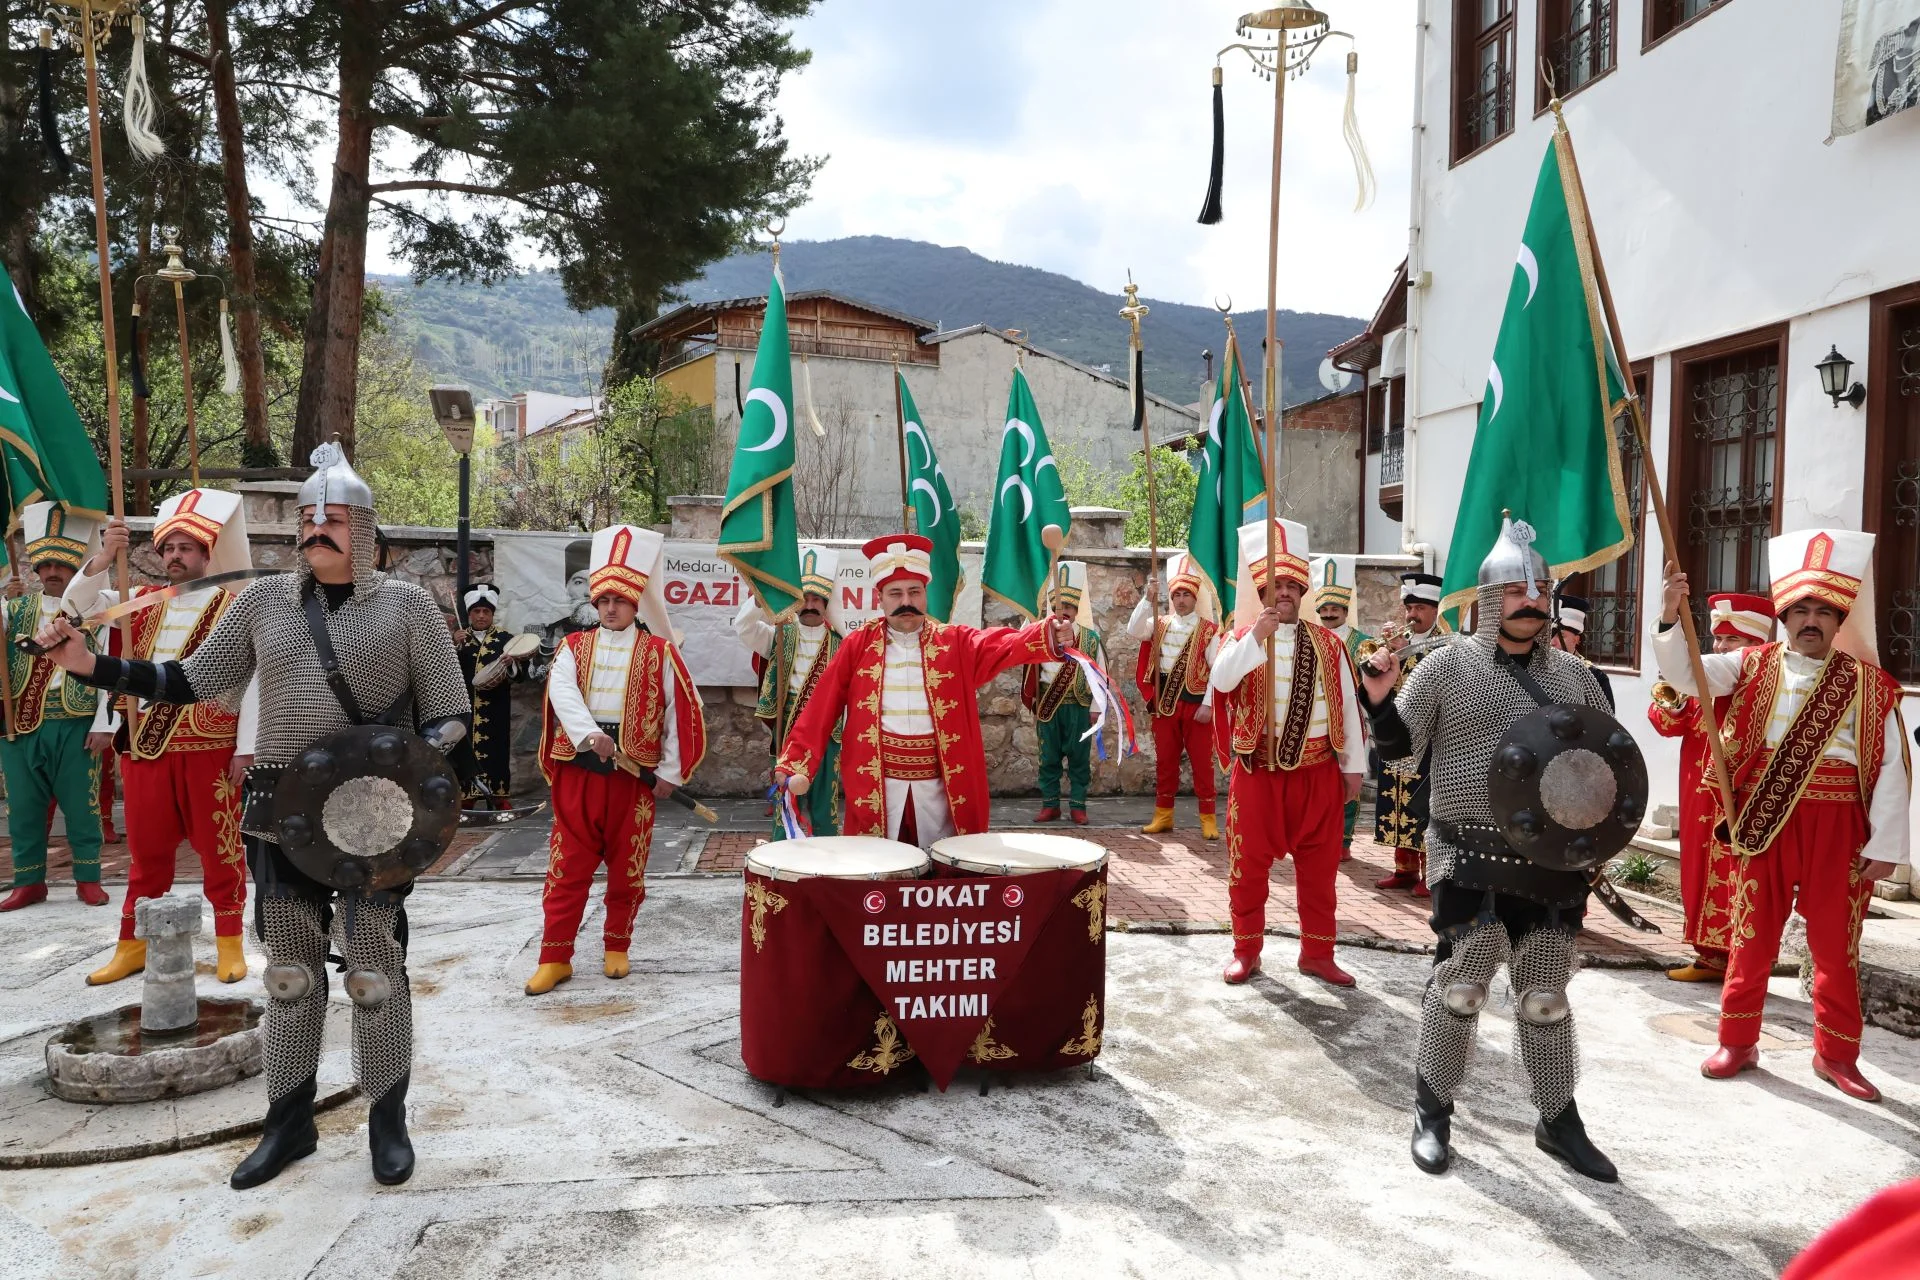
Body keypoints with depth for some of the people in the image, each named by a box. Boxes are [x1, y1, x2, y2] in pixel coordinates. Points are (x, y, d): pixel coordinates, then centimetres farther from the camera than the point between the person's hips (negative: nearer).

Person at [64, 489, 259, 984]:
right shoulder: (143, 602, 13)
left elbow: (252, 680, -6)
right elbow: (80, 604, 6)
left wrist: (246, 748, -11)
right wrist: (105, 557, -10)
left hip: (211, 747, -5)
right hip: (146, 744, 5)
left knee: (220, 847, 3)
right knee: (146, 848, 13)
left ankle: (229, 943, 13)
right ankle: (134, 944, 22)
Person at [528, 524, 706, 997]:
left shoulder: (660, 653, 2)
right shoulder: (574, 647, 6)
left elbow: (681, 714, 1)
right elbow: (562, 694, -13)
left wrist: (670, 772, -2)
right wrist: (589, 734, -31)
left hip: (634, 777, -1)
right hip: (578, 774, 1)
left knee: (627, 868, 9)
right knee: (567, 868, 4)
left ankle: (616, 948, 24)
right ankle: (555, 957, 11)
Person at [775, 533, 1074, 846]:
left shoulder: (955, 642, 3)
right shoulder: (858, 646, 4)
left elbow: (1002, 644, -14)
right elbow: (822, 710, 0)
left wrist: (1050, 637, -34)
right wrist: (795, 763, -10)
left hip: (941, 787, 1)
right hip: (875, 788, 0)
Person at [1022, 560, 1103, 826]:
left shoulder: (1091, 638, 3)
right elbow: (1032, 675, 1)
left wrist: (1095, 708, 0)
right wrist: (1033, 707, -2)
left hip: (1079, 707, 0)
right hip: (1048, 706, 0)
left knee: (1079, 758, 4)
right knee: (1049, 758, 6)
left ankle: (1077, 806, 12)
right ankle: (1050, 805, 13)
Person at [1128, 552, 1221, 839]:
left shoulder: (1208, 630, -2)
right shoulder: (1159, 625, 8)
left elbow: (1217, 670, -6)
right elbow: (1133, 632, -11)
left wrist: (1208, 705, -13)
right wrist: (1148, 598, -16)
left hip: (1196, 703, -3)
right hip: (1165, 702, 3)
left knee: (1201, 762, 0)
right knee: (1165, 760, 9)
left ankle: (1208, 819, 6)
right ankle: (1163, 815, 18)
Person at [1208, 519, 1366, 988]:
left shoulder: (1328, 644, 6)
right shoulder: (1244, 637, 1)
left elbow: (1347, 707, 7)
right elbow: (1221, 680, -19)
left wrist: (1354, 766, 5)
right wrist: (1257, 636, -27)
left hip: (1318, 773, 2)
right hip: (1258, 771, -2)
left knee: (1319, 866, 9)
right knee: (1249, 864, 5)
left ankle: (1317, 952, 22)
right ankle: (1246, 950, 19)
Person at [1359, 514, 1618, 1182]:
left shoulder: (1572, 673, 10)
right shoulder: (1449, 663, -1)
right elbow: (1401, 745, 0)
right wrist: (1381, 699, -19)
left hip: (1554, 862, 4)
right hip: (1473, 860, -3)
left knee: (1546, 996, 12)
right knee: (1459, 986, 1)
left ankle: (1559, 1121, 28)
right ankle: (1433, 1110, 20)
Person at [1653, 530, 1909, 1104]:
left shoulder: (1868, 683, 0)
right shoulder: (1753, 667, 3)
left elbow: (1892, 767, -1)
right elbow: (1682, 672, -9)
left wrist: (1885, 844, -5)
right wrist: (1672, 616, -26)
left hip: (1837, 827, 0)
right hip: (1767, 821, 0)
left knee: (1835, 943, 8)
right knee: (1753, 933, 9)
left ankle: (1836, 1054, 25)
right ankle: (1738, 1041, 22)